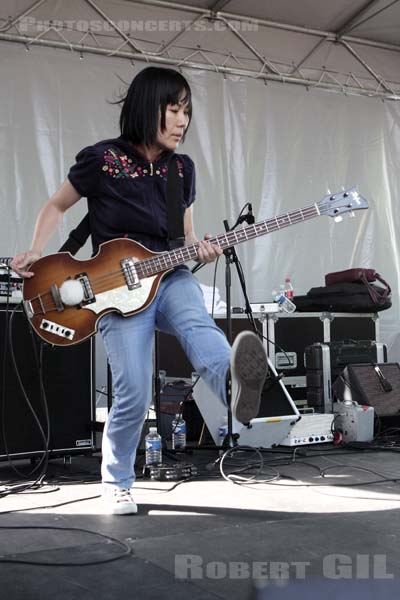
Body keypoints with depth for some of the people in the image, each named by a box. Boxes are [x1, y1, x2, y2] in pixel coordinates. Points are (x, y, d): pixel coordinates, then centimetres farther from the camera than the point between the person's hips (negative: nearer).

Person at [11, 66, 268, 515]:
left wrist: (200, 249, -3)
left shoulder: (182, 168, 11)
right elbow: (56, 206, 10)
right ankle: (116, 482, 13)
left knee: (197, 323, -33)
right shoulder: (102, 159, -3)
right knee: (134, 396, -11)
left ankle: (234, 384, -65)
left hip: (169, 277, 3)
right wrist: (36, 252, -5)